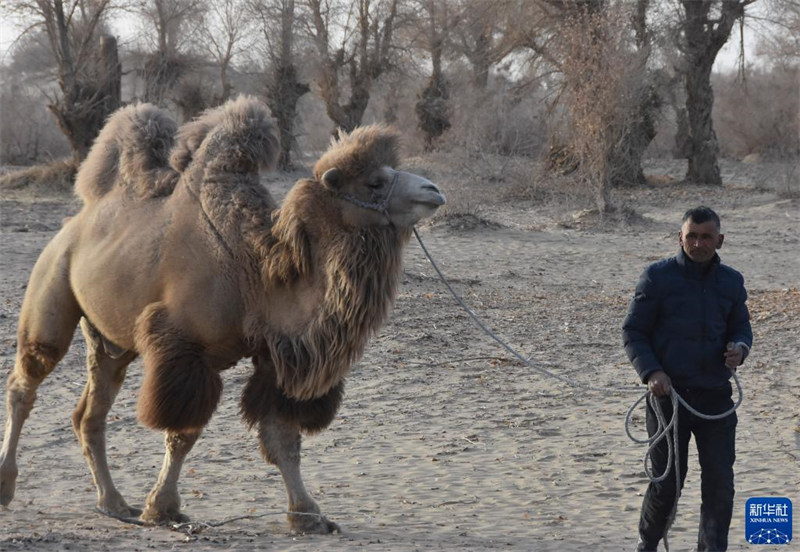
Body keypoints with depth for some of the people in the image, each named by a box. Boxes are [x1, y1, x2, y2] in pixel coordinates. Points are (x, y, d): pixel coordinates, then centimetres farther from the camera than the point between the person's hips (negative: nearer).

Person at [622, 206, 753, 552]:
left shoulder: (731, 281, 8)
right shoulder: (657, 277, -4)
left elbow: (741, 327, 17)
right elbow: (632, 331, -2)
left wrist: (740, 347, -8)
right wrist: (651, 372, -17)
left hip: (715, 397, 3)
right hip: (668, 394, -3)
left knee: (720, 481, -1)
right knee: (667, 481, 4)